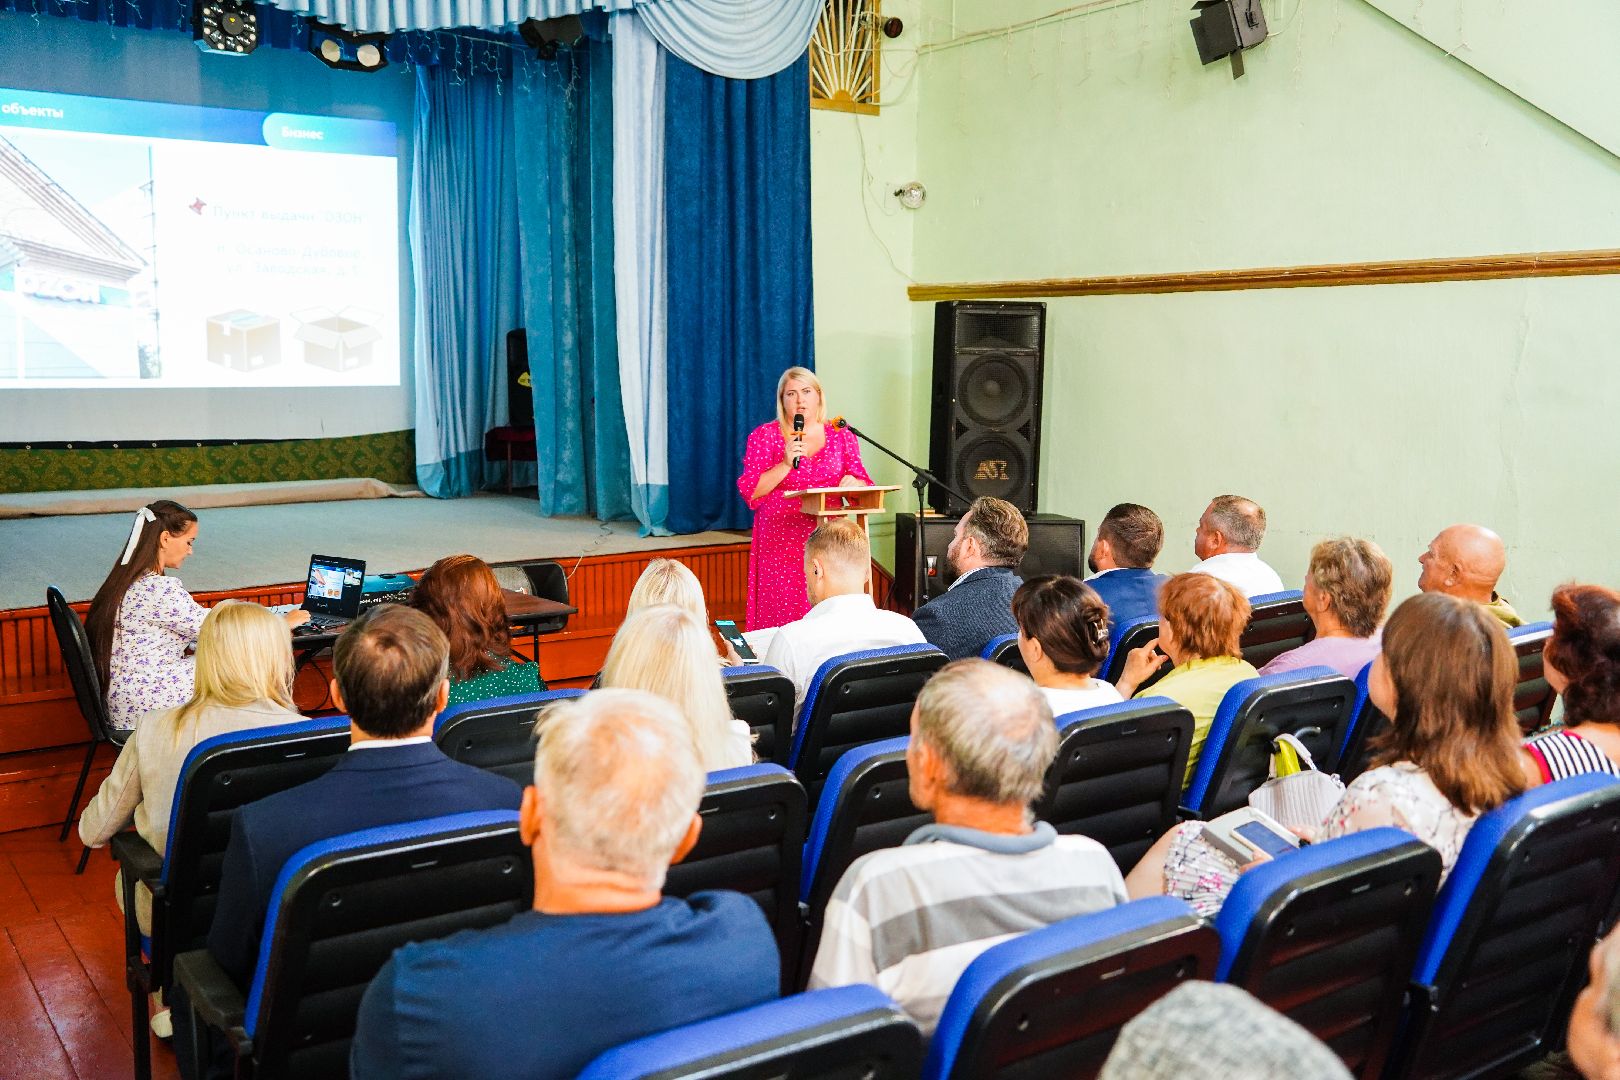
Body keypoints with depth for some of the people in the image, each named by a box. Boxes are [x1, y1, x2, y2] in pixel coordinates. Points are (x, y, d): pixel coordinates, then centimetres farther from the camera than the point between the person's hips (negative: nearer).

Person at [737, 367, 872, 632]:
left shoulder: (842, 436, 11)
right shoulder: (764, 436, 4)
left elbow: (863, 483, 10)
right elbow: (750, 491, -3)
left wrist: (853, 482, -13)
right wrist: (786, 464, -16)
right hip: (780, 545, -2)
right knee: (780, 617, -6)